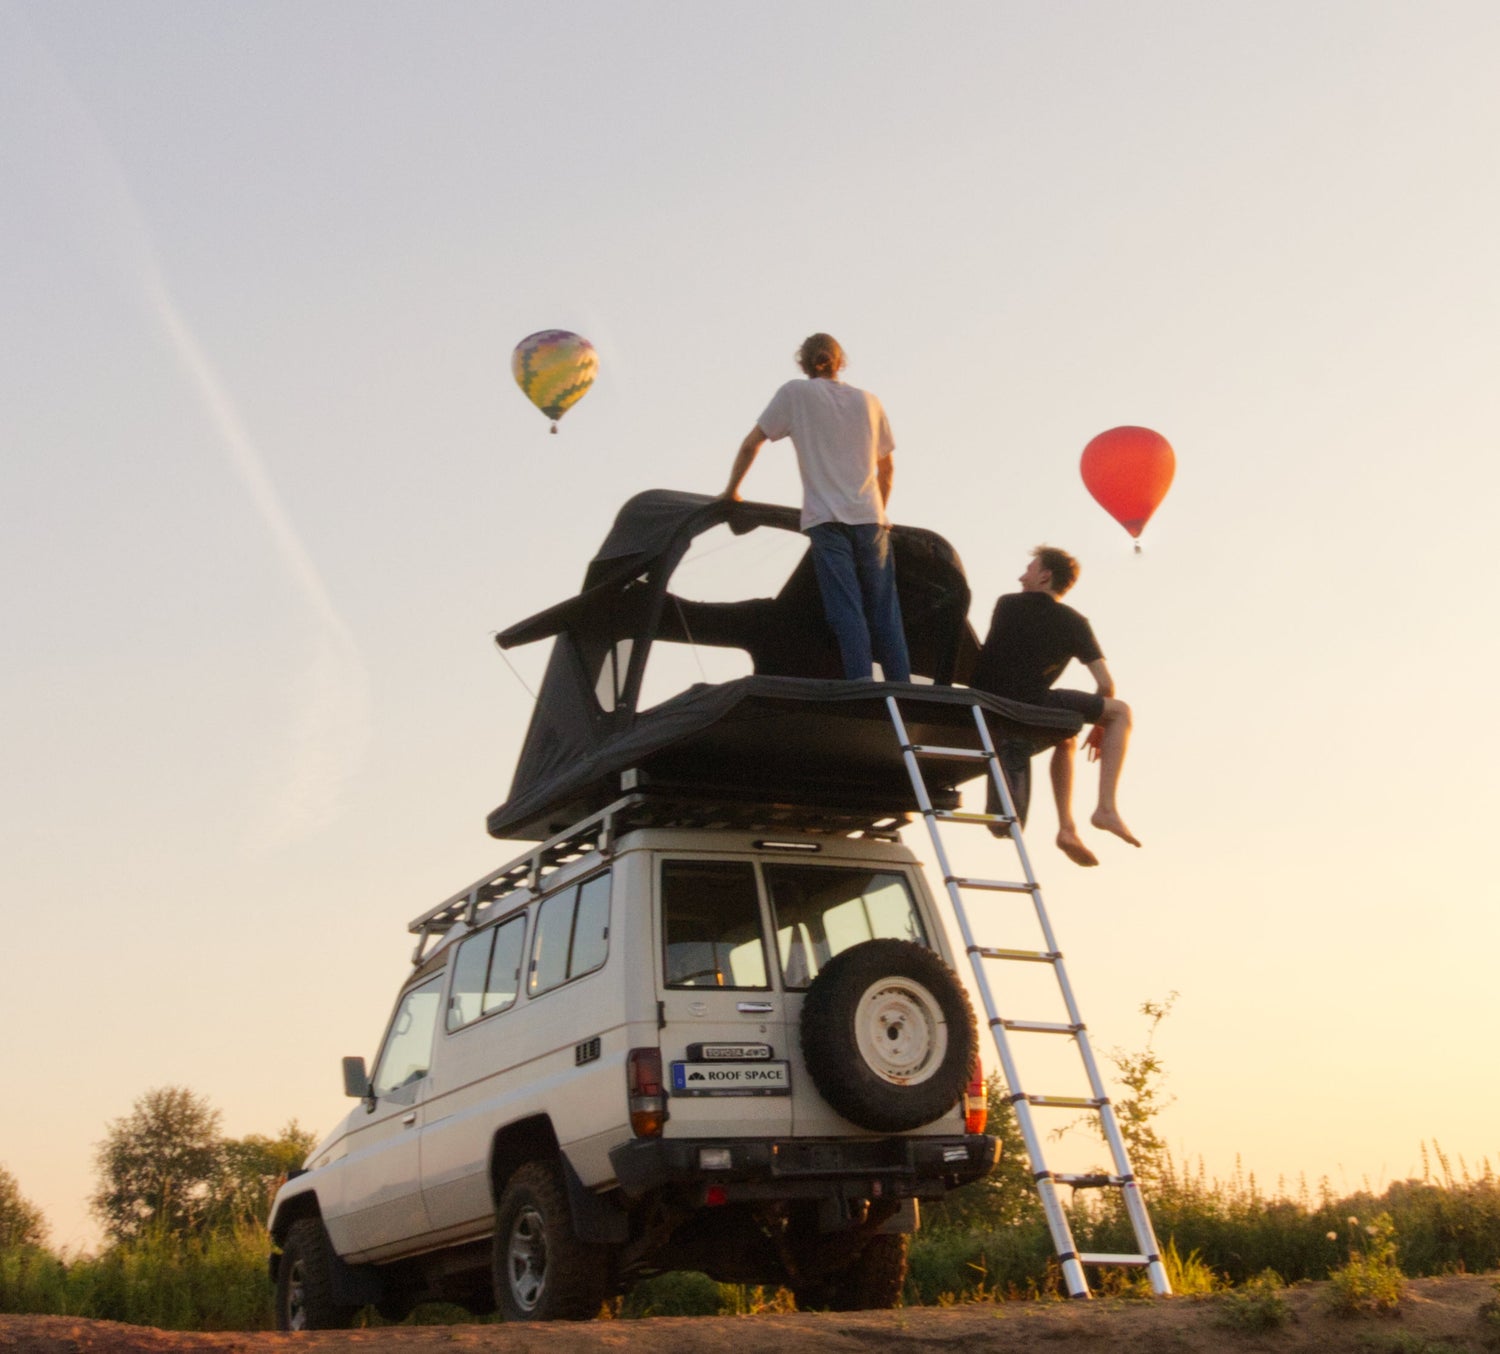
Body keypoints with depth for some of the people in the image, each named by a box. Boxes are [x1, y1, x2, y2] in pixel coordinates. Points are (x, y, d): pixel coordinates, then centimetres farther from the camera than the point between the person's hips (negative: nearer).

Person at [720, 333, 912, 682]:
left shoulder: (795, 394, 5)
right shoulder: (868, 401, 17)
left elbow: (751, 444, 5)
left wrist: (732, 490, 17)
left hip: (826, 521, -3)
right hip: (870, 520, 3)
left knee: (846, 611, -10)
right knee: (884, 612, 4)